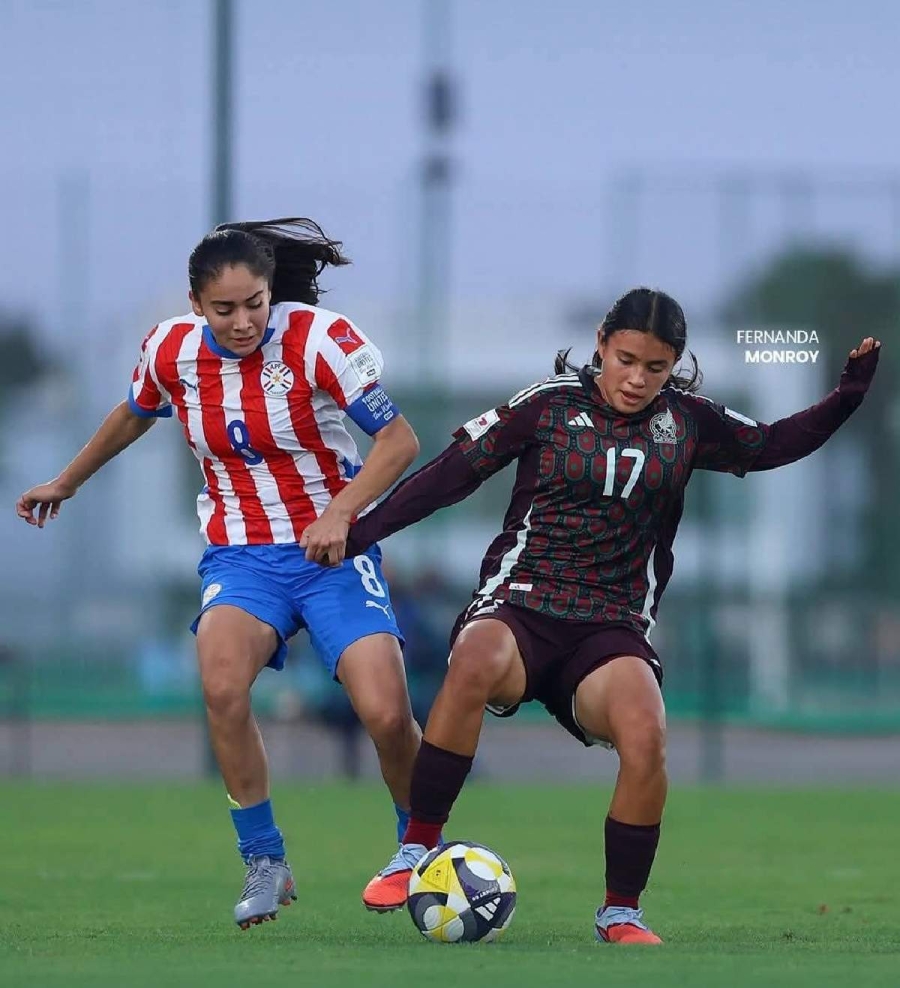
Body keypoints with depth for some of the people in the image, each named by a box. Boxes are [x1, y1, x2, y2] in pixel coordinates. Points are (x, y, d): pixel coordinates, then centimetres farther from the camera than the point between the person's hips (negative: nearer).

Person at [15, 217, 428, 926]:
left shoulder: (318, 340, -14)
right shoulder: (172, 350, -3)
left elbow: (400, 440, -14)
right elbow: (133, 416, 20)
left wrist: (340, 514, -28)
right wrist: (67, 483, 33)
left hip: (332, 549, -2)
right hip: (240, 555, 2)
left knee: (387, 715, -19)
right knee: (222, 685, -31)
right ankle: (265, 864, -16)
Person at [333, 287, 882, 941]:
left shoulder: (687, 422, 11)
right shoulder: (550, 405, 3)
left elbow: (773, 445, 23)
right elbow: (455, 472, 4)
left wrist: (849, 394, 9)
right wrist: (361, 532, 0)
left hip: (614, 625, 2)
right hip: (520, 603, -2)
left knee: (646, 739, -30)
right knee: (476, 661, -39)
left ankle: (621, 912, -7)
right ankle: (418, 851, -27)